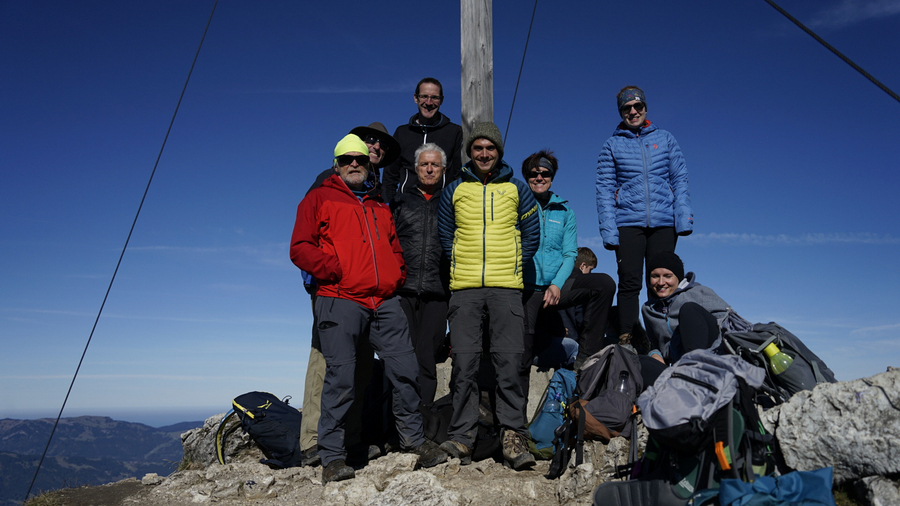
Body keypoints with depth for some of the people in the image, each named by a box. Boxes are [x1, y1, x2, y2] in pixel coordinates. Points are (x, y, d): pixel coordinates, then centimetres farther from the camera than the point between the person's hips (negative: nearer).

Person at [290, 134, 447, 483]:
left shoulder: (381, 208, 26)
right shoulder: (319, 199, 11)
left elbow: (395, 248, 29)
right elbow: (300, 248, 1)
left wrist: (397, 275, 9)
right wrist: (334, 270, -11)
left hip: (385, 303, 5)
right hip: (340, 301, -4)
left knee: (405, 369, 2)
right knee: (341, 378, -6)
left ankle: (413, 437, 21)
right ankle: (332, 456, 6)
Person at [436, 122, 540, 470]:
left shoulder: (516, 189, 14)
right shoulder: (454, 190, 14)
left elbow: (532, 233, 15)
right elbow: (444, 235, 18)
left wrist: (514, 263, 6)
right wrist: (461, 265, 8)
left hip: (506, 287, 0)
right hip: (464, 287, 1)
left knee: (509, 360, -6)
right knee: (464, 361, -3)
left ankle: (513, 434, 0)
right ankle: (461, 436, 3)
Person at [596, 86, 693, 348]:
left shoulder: (665, 139, 14)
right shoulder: (612, 145, 10)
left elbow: (680, 180, 10)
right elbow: (604, 189, 4)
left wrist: (684, 216, -3)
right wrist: (608, 229, -7)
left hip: (664, 221, 1)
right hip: (628, 223, -1)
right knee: (629, 284, -4)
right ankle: (626, 339, -1)